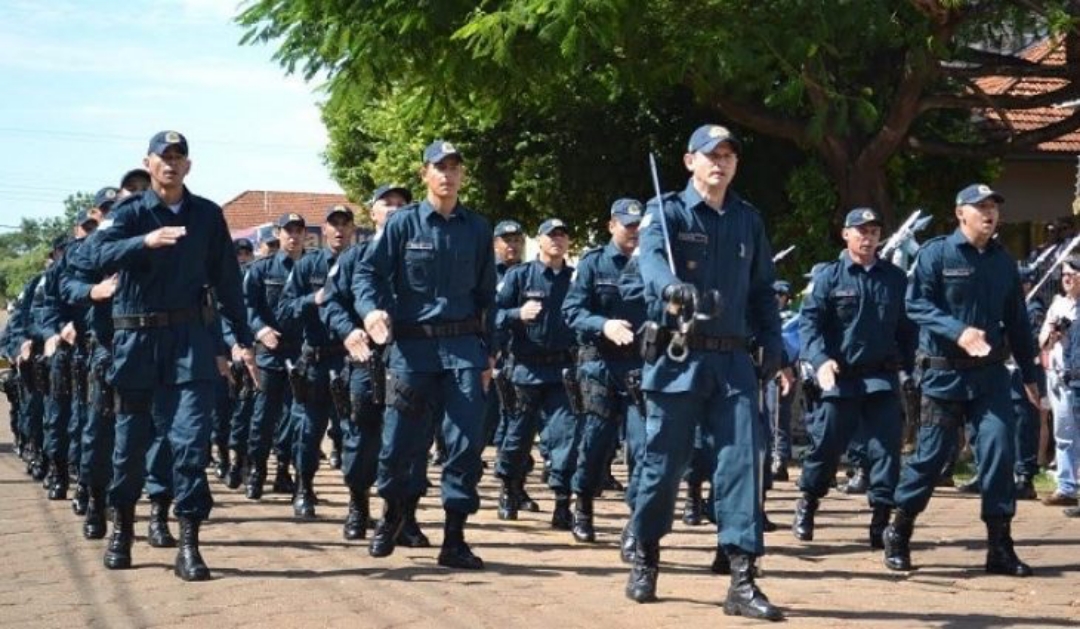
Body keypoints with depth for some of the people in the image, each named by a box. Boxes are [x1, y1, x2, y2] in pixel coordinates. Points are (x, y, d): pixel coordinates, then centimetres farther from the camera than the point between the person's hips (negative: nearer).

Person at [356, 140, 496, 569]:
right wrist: (371, 309, -20)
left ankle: (454, 539, 1)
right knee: (400, 440, 1)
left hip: (464, 345, 2)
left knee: (466, 441, -6)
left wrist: (487, 353, 13)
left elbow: (486, 294, 14)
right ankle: (393, 510, 32)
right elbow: (368, 272, 0)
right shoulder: (404, 223, 2)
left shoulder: (477, 229, 10)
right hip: (411, 345, -2)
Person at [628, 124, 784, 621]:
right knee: (664, 462, 5)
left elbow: (762, 287, 19)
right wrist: (673, 288, -43)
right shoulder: (667, 212, -1)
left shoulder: (748, 220, 14)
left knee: (743, 459, -7)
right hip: (678, 356, -3)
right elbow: (652, 260, -22)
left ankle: (742, 579, -7)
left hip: (734, 361, 3)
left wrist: (772, 342, 6)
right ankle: (645, 560, 25)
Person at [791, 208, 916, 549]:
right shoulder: (830, 277, 1)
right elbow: (809, 321, -5)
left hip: (883, 377, 2)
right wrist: (820, 360, -19)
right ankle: (807, 503, 27)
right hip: (841, 377, -2)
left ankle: (881, 518, 1)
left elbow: (907, 328, 13)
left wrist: (911, 368, 8)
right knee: (827, 443, 5)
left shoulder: (895, 278, 9)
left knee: (886, 448, -4)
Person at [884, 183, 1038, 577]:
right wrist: (958, 331, -25)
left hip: (991, 372, 4)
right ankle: (899, 534, 19)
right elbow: (917, 304, -11)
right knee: (931, 453, 1)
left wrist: (1029, 372, 17)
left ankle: (1000, 545, 0)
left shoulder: (1003, 261, 11)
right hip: (944, 371, -4)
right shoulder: (936, 253, -3)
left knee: (999, 448, -7)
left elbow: (1016, 320, 16)